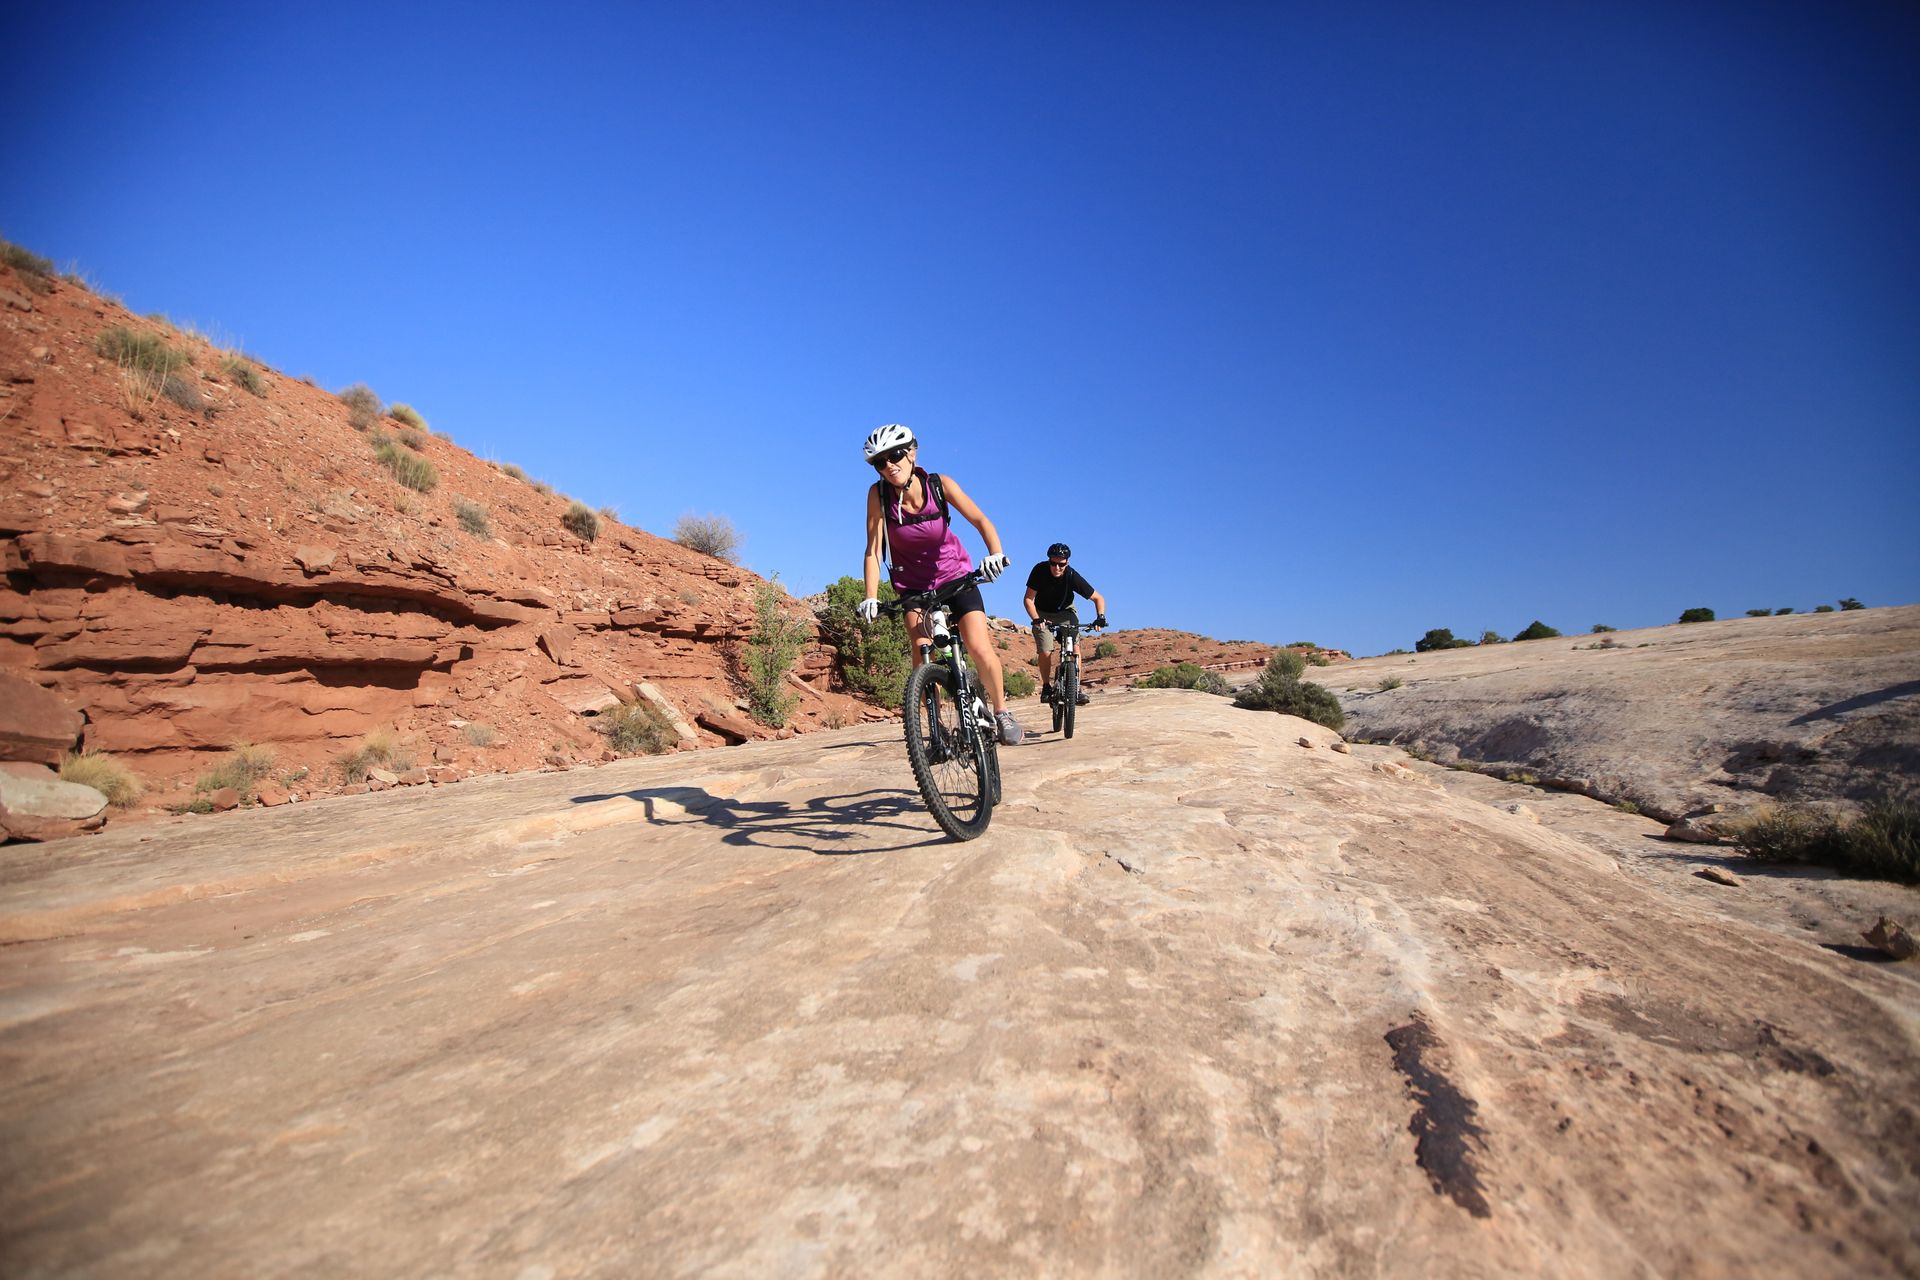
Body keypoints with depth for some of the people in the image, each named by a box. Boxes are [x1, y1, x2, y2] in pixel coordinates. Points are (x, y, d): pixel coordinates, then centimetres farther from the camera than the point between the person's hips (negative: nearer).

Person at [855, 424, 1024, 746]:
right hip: (913, 584, 1)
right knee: (923, 655, -17)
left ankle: (1001, 712, 8)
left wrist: (995, 553, -46)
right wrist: (870, 597, -30)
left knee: (980, 649, -15)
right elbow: (873, 550, -19)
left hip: (955, 575, -1)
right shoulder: (878, 494, -17)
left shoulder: (940, 484, -19)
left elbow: (980, 520, -27)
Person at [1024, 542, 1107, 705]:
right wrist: (1036, 619, -35)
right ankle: (1046, 687, 5)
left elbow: (1098, 598, -15)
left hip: (1065, 613, 1)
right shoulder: (1040, 570, -25)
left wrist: (1101, 616, -31)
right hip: (1042, 614, 0)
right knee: (1045, 652, -16)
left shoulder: (1072, 576, -24)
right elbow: (1029, 599, -21)